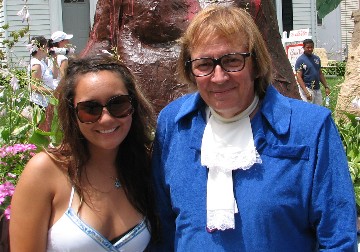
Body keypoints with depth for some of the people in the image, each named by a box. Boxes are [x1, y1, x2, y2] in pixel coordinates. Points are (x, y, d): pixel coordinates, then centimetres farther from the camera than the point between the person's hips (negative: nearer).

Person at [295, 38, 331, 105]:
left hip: (317, 89, 6)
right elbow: (299, 77, -13)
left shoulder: (317, 59, 11)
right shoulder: (300, 60, -8)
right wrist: (306, 92, -21)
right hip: (307, 89, -6)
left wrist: (326, 86, 10)